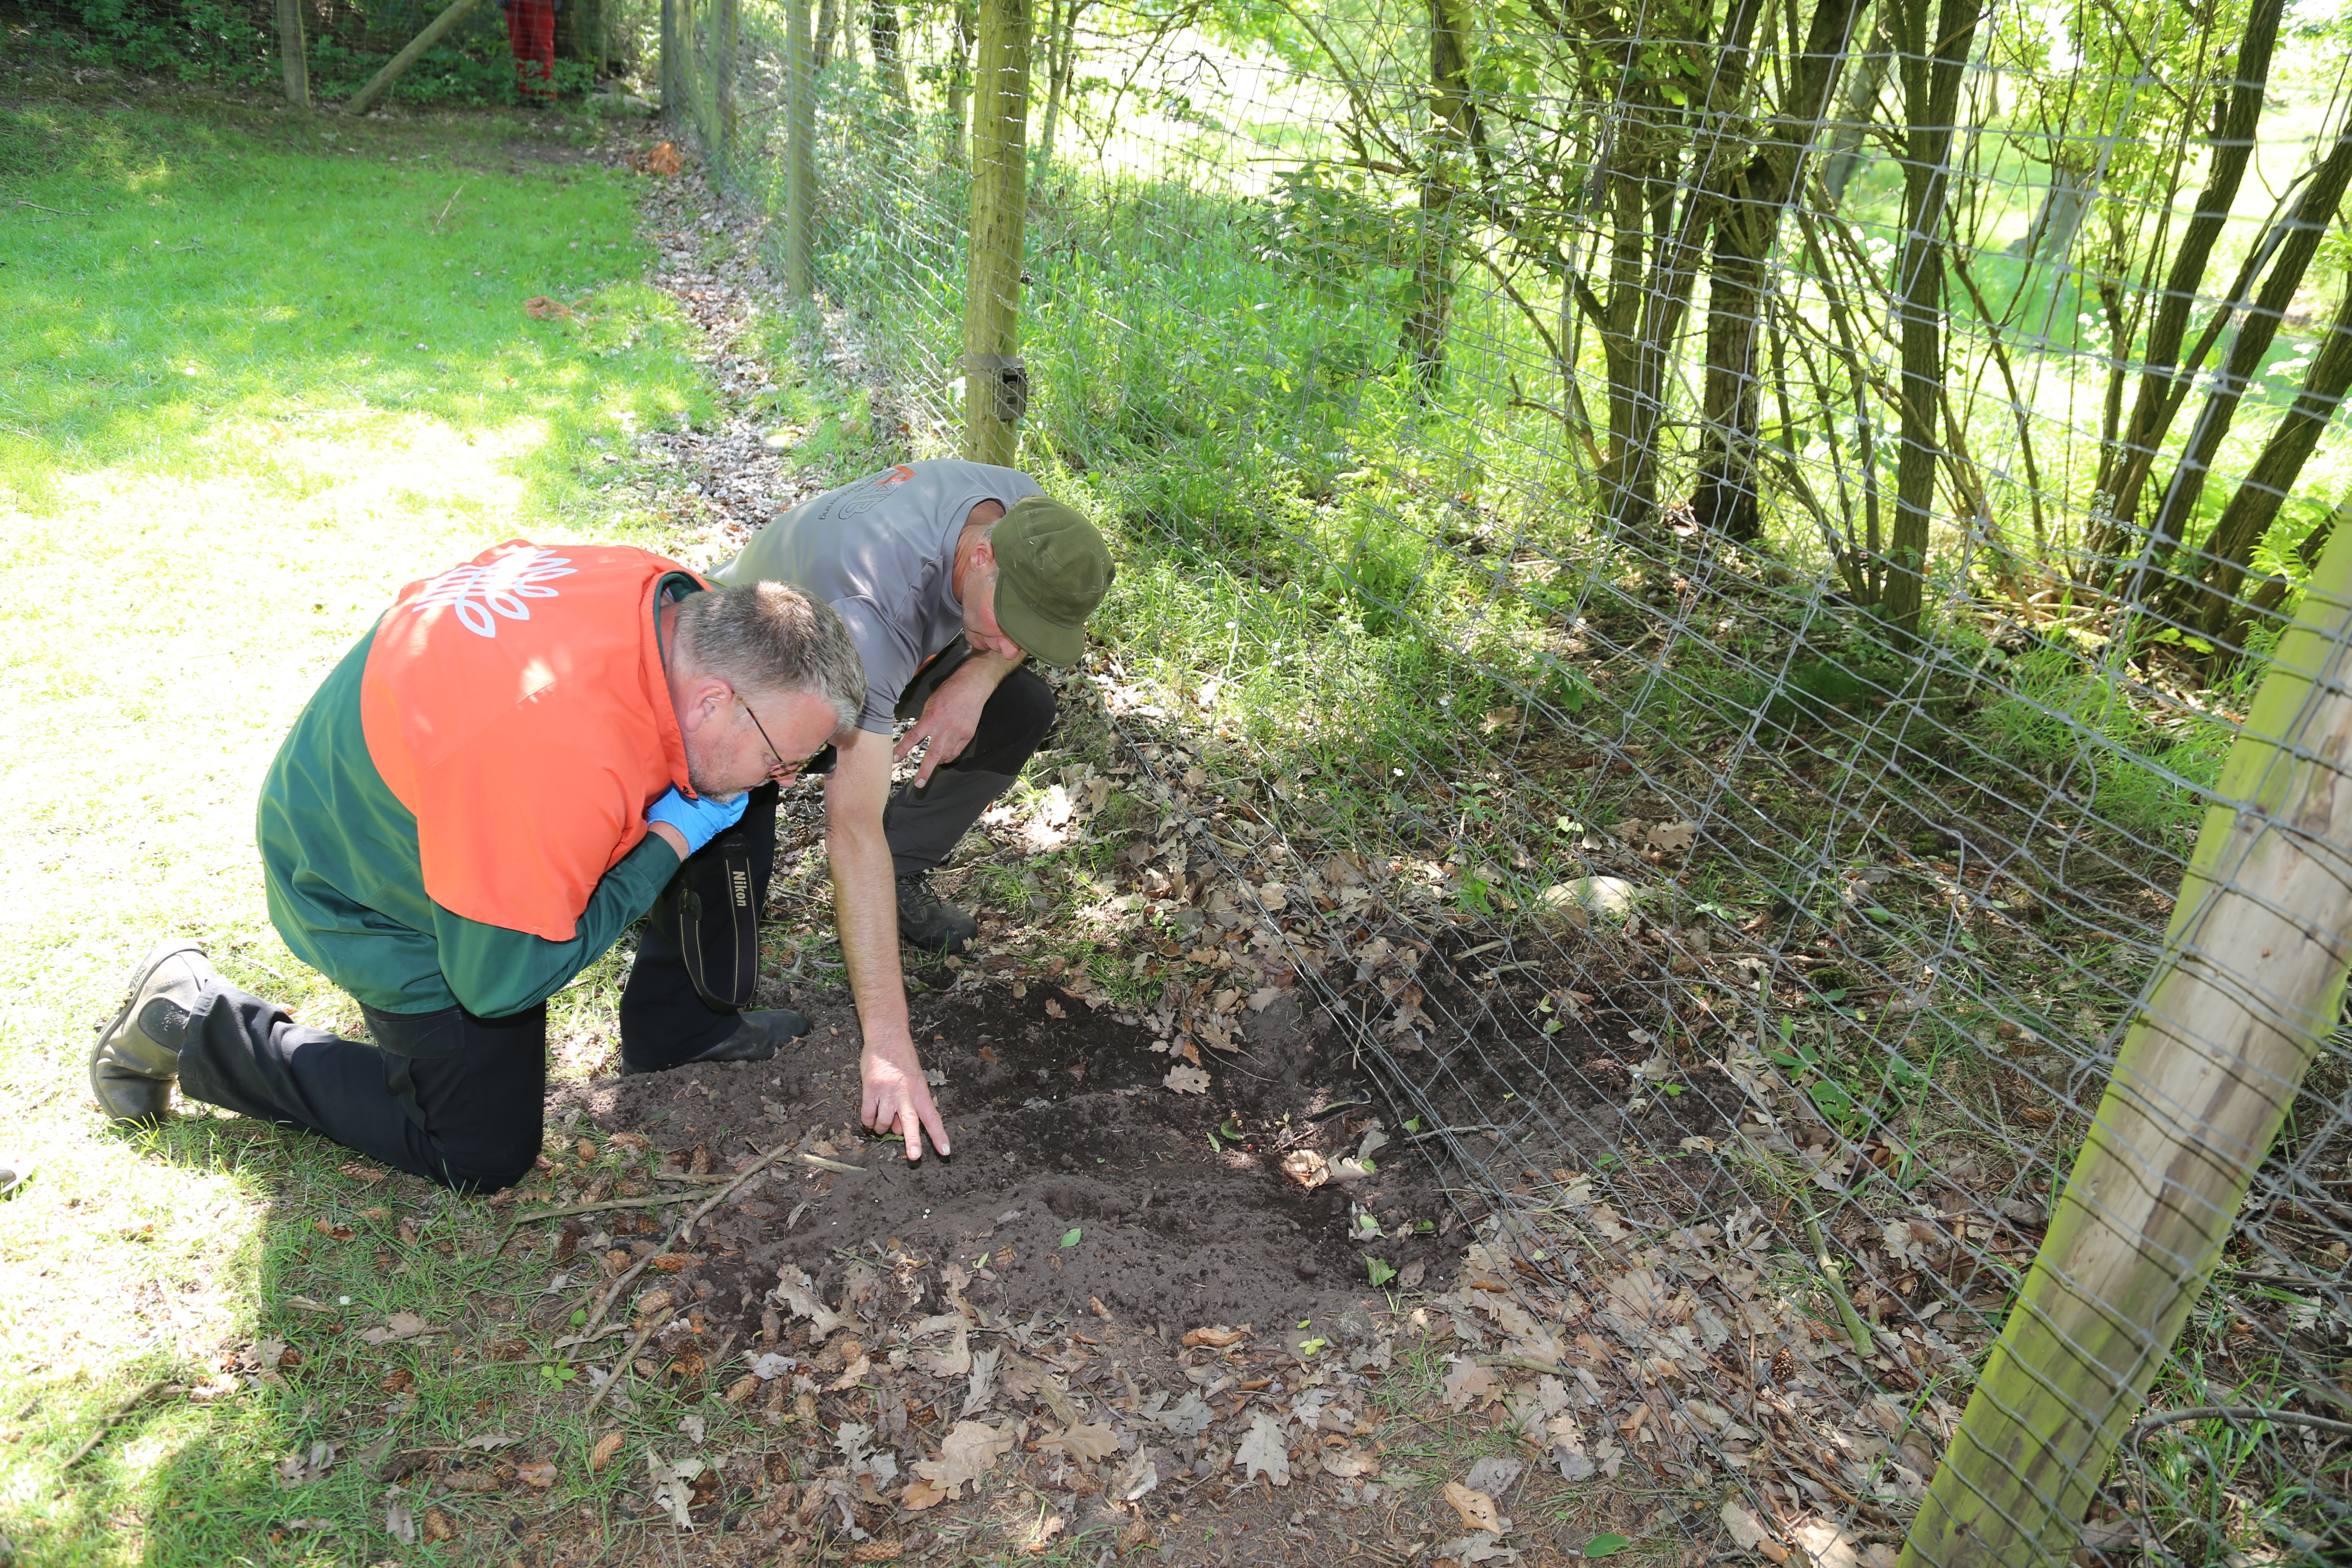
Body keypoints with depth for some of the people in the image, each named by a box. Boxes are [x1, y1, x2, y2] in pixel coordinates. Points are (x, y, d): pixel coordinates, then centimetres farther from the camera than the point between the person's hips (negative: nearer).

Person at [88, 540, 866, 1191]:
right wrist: (669, 842, -27)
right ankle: (190, 1022, 12)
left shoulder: (671, 600, -20)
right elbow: (500, 982, -30)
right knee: (482, 1153, 3)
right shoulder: (561, 762, -44)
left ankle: (680, 1023, 13)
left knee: (725, 802, -2)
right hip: (365, 896, -8)